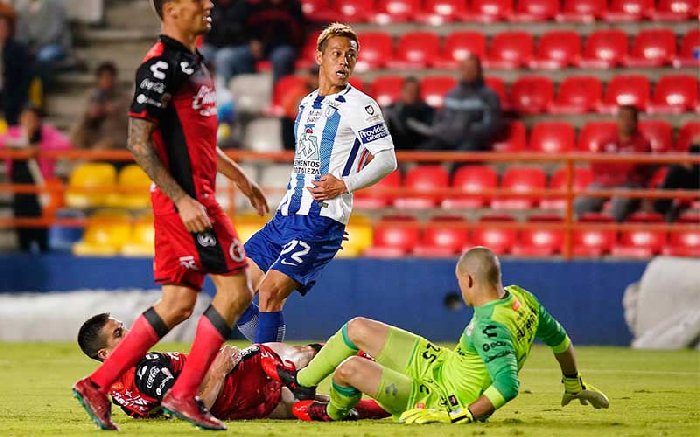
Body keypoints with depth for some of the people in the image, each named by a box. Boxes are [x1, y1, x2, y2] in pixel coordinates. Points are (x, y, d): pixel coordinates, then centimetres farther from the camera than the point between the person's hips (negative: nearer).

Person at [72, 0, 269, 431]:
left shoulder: (192, 60, 17)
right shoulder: (162, 64, -14)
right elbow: (139, 142, -18)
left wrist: (238, 175, 30)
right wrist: (184, 200, -22)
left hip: (195, 196, 10)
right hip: (185, 198, -10)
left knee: (178, 304, 8)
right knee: (236, 291, -8)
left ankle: (96, 384, 10)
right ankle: (184, 393, -3)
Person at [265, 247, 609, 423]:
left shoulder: (491, 328, -33)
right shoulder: (522, 298, -6)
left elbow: (507, 386, -40)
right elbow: (559, 338, 7)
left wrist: (457, 415, -33)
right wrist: (574, 384, 23)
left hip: (436, 398, -10)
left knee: (350, 368, -18)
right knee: (357, 329, 10)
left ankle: (334, 412, 20)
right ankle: (302, 382, 33)